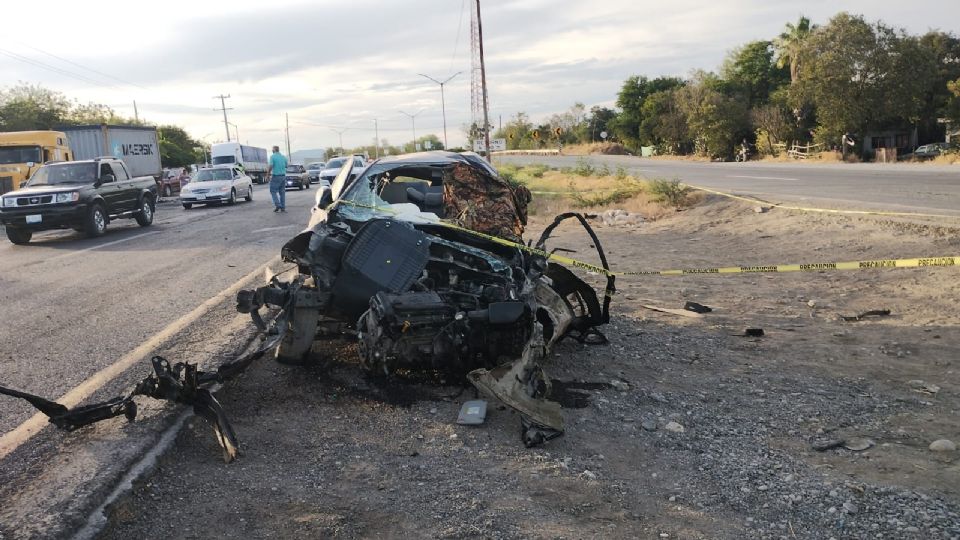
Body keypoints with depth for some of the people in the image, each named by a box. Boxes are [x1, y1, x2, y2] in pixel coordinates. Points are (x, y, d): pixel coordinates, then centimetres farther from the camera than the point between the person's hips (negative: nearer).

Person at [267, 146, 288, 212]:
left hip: (275, 176, -5)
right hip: (283, 176, 5)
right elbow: (286, 166, 14)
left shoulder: (272, 156, -7)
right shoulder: (283, 157, 8)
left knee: (273, 191, 3)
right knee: (282, 192, 8)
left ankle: (277, 205, -11)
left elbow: (271, 166, -17)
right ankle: (283, 207, 7)